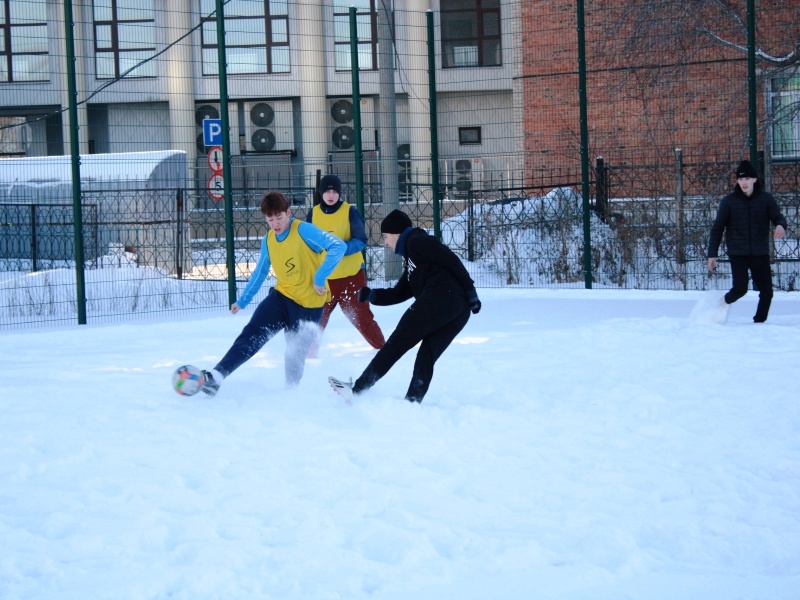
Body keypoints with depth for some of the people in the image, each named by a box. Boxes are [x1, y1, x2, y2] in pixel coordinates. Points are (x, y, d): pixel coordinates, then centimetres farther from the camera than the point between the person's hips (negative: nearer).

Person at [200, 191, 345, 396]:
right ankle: (216, 376, -22)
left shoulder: (303, 230, -16)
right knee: (252, 334, -13)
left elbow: (338, 246, -25)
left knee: (296, 352, 1)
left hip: (308, 304, -5)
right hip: (281, 296, 5)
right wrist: (243, 300, 23)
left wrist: (320, 278, -27)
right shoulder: (268, 240, 4)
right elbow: (260, 272, 19)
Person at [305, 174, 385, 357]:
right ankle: (309, 352, 13)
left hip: (351, 274, -2)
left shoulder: (349, 211, -6)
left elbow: (361, 240, -10)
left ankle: (381, 347, 14)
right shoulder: (313, 214, 3)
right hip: (322, 277, 2)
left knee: (361, 316, 1)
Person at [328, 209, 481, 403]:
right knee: (426, 358, 7)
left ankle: (357, 389, 1)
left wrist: (470, 290, -12)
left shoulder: (416, 241, 4)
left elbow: (451, 260, -7)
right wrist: (371, 295, 15)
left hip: (438, 298, -9)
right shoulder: (411, 260, 32)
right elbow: (399, 294, 28)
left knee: (396, 344, -2)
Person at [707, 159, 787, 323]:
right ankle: (724, 303, 17)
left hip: (760, 254, 2)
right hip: (738, 254, -2)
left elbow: (778, 217, -1)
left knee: (767, 292, -2)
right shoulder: (729, 201, 1)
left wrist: (781, 225, -26)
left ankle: (759, 322, 14)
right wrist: (712, 254, -1)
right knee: (740, 288, -14)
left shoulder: (766, 199, 4)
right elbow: (717, 229, 3)